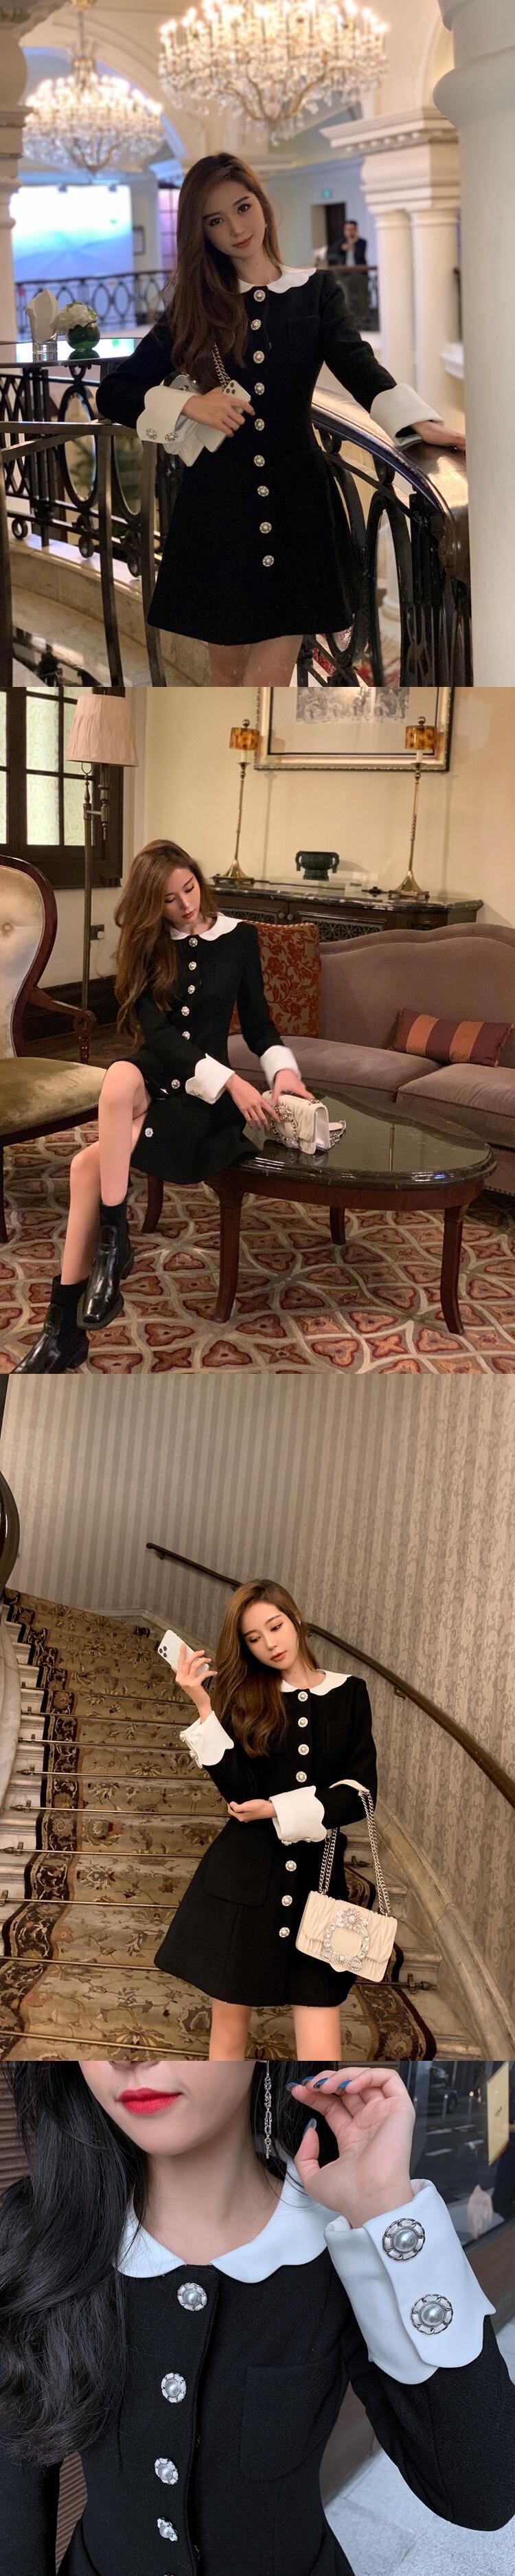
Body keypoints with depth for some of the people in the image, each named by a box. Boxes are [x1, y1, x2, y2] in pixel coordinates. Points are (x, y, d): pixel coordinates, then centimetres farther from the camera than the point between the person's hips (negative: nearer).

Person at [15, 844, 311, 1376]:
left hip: (204, 1091, -3)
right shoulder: (146, 947, 3)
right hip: (156, 1076, 3)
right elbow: (157, 1031, -9)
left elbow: (257, 1021, 6)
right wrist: (231, 1082, -21)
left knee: (90, 1164, -28)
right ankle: (113, 1241, -27)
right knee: (121, 1075, -36)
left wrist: (283, 1071, -15)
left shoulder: (239, 938, 3)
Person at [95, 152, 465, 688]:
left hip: (296, 505, -1)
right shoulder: (196, 307, 9)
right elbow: (113, 392, 9)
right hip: (218, 507, 1)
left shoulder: (315, 291, 7)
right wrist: (190, 404, -9)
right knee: (228, 670, 5)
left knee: (272, 674, -7)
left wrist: (421, 423, -29)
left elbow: (358, 366, -10)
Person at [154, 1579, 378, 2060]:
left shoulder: (348, 1694, 4)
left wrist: (279, 1811, -11)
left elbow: (360, 1794, -1)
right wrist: (203, 1708, -16)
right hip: (244, 1878, 1)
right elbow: (239, 1791, -10)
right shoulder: (244, 1699, 3)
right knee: (230, 2025, 7)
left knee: (321, 2052, -5)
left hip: (317, 1877, 0)